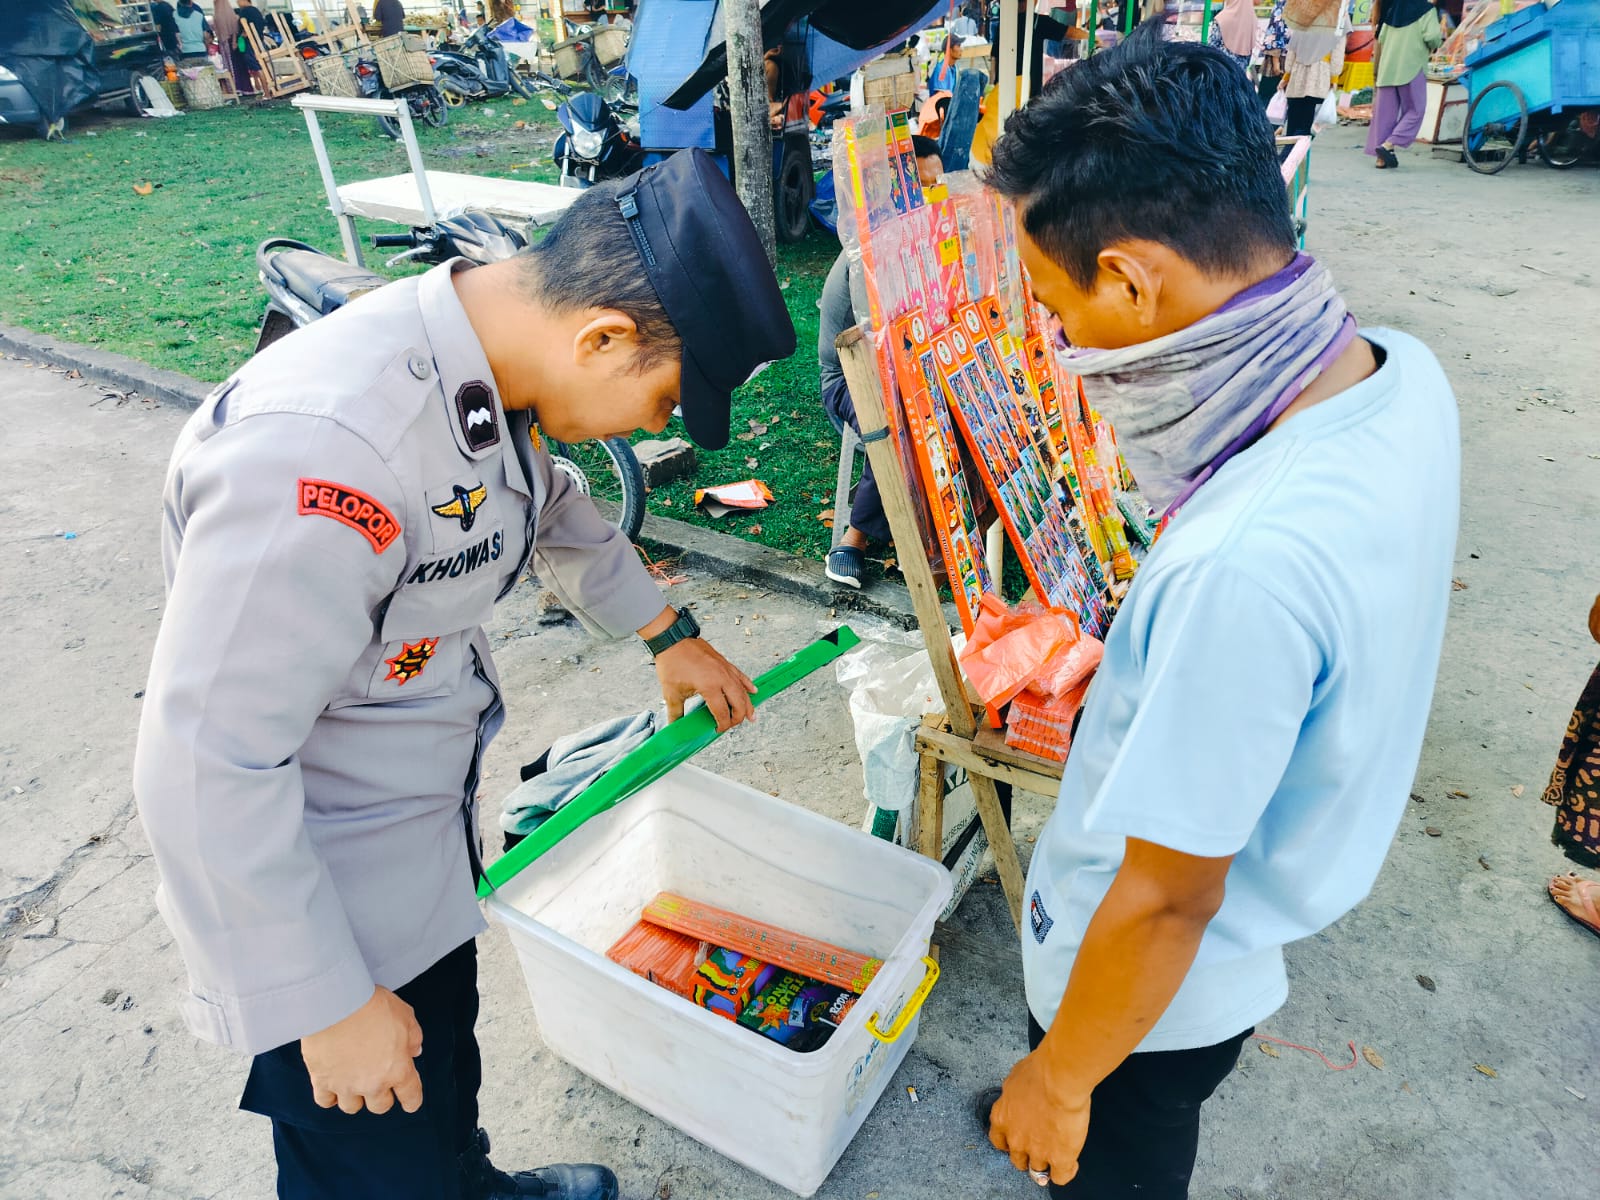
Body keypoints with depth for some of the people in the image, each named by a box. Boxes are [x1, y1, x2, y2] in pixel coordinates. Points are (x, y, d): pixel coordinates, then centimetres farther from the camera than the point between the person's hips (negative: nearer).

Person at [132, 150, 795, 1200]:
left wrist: (669, 634, 22)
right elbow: (209, 768, -30)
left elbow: (547, 507, 14)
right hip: (306, 884, -8)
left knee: (441, 1069, 31)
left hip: (430, 828, 8)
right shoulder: (325, 446, -37)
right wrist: (330, 1003, -19)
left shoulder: (479, 361, -7)